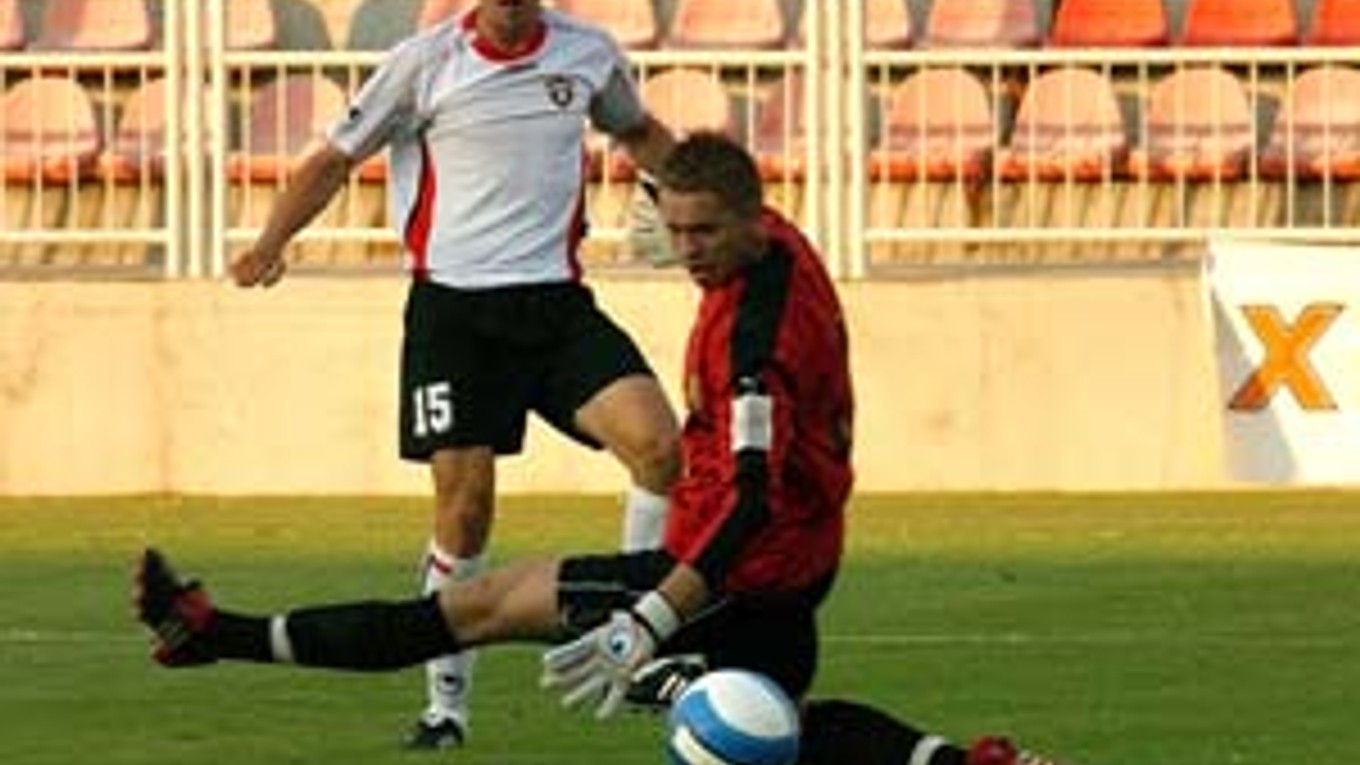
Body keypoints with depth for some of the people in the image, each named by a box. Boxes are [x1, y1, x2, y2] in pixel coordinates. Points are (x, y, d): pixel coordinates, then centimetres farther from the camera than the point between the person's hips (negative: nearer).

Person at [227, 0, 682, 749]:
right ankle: (446, 705, 7)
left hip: (557, 301, 2)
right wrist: (271, 243, -8)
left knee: (657, 442, -18)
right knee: (464, 506, -6)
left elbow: (639, 132, 28)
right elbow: (337, 158, 6)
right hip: (455, 304, -2)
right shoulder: (425, 62, -2)